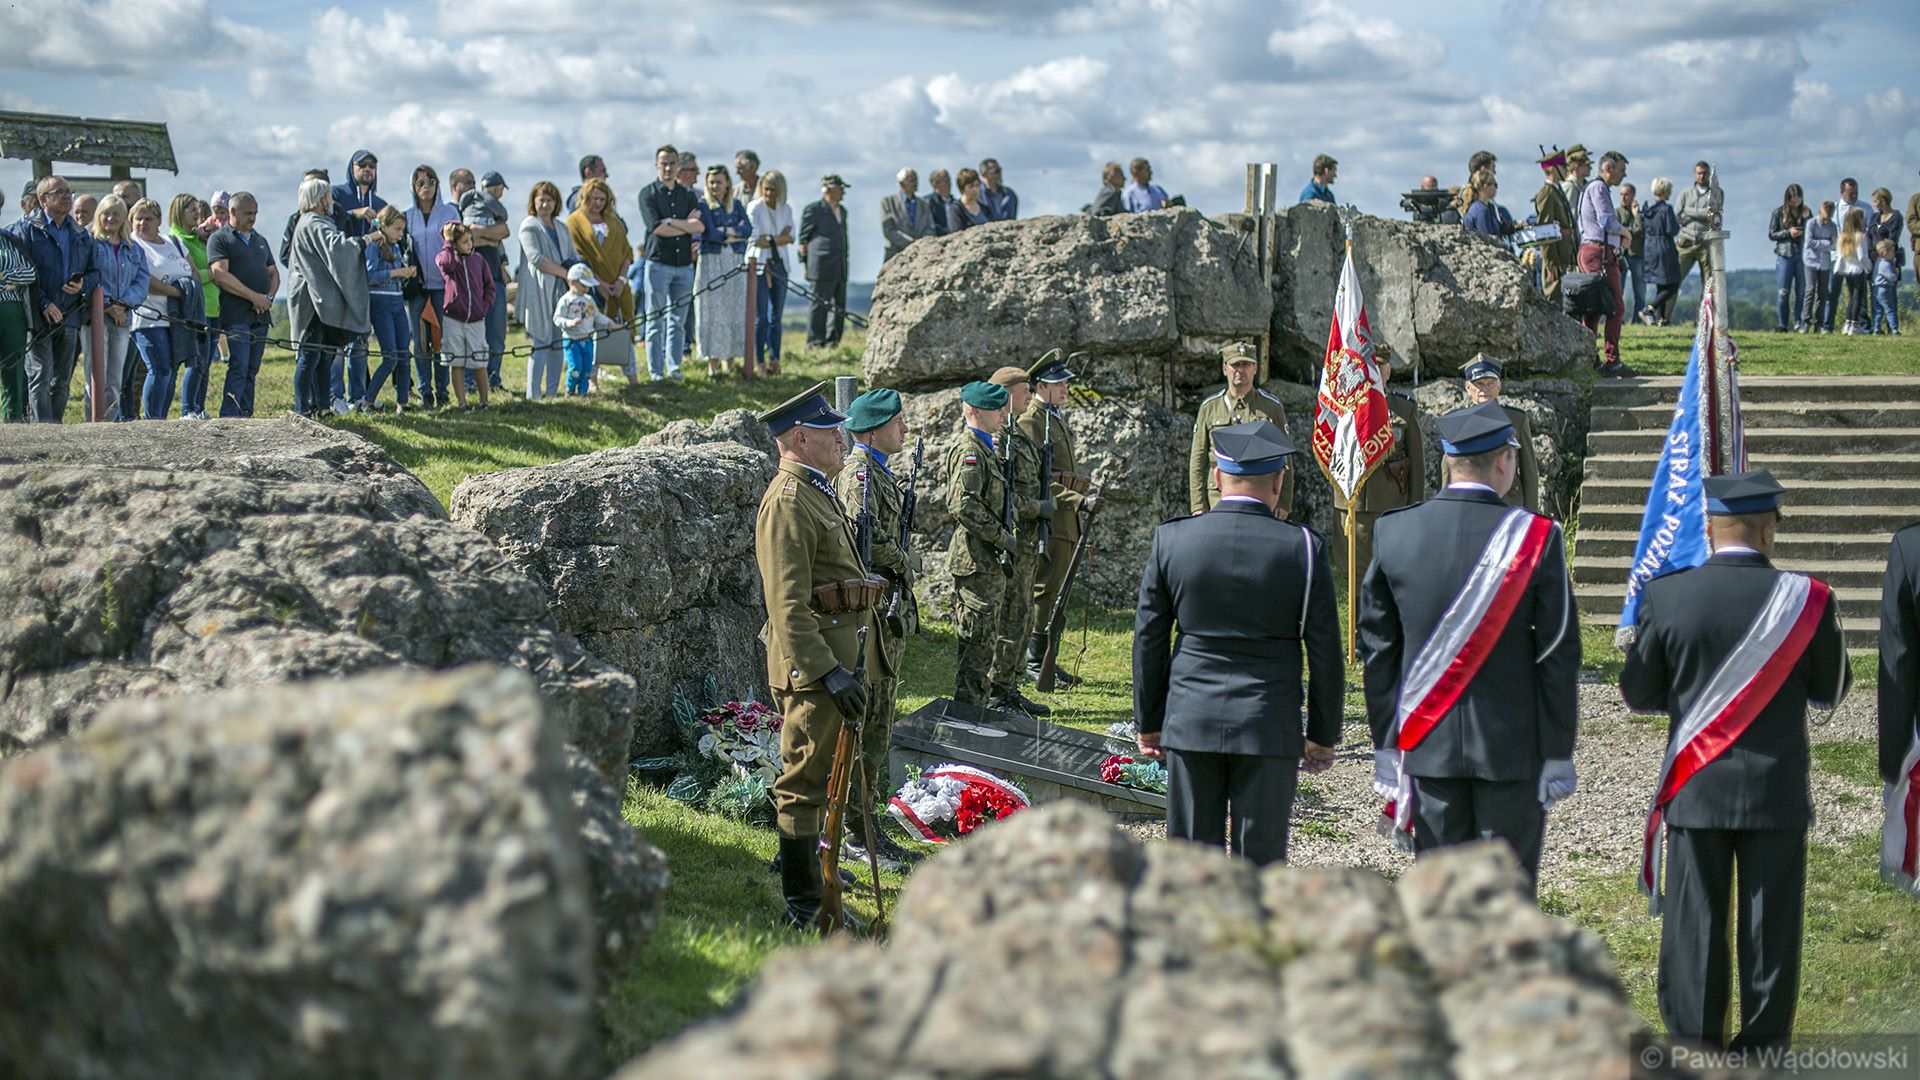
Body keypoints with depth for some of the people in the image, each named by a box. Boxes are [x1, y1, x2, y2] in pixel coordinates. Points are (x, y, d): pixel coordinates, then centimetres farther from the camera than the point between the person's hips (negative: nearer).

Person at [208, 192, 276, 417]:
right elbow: (220, 274, -12)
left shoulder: (260, 240, 21)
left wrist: (269, 297, 1)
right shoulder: (219, 239, 0)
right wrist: (253, 296, -15)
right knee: (238, 367, -14)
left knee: (252, 370, 7)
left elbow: (273, 273, 22)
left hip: (261, 315, 7)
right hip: (236, 315, -7)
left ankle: (245, 416, 11)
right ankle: (228, 418, -16)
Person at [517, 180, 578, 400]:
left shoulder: (561, 228, 21)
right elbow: (535, 257, -12)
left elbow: (574, 258, 22)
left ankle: (552, 392, 9)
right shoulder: (529, 225, 0)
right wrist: (565, 273, -13)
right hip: (539, 291, -7)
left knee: (558, 342, 5)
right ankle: (533, 394, -9)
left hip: (561, 291, 7)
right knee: (542, 342, -11)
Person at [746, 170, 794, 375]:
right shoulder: (754, 207, -4)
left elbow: (790, 237, 1)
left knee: (776, 316, 6)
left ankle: (774, 359, 10)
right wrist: (780, 238, -6)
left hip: (779, 265, 5)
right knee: (761, 316, -5)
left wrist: (768, 239, -11)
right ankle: (760, 361, -2)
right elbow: (755, 239, -12)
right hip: (759, 264, -5)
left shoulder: (786, 208, 11)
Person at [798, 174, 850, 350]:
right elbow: (803, 238, 0)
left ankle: (832, 340, 12)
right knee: (819, 305, -5)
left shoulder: (842, 211, 19)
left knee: (839, 306, 5)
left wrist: (845, 265, 18)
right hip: (821, 268, -7)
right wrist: (805, 264, -4)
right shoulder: (813, 210, -3)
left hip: (840, 269, 7)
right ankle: (814, 342, 1)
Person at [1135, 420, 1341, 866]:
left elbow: (1148, 640, 4)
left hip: (1190, 724, 2)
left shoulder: (1170, 540, -2)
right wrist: (1323, 735, 7)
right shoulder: (1303, 547, -7)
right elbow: (1325, 652, -3)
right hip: (1270, 728, -1)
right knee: (1259, 860, 4)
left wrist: (1148, 722, 13)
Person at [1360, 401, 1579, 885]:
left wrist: (1387, 745, 12)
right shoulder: (1537, 537, -9)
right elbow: (1558, 656, -6)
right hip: (1512, 748, -3)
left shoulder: (1394, 532, -1)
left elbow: (1377, 647, 4)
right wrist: (1558, 754, 1)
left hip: (1427, 744, 3)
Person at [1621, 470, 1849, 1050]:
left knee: (1695, 923, 8)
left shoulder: (1666, 595, -8)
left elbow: (1638, 693, 0)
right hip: (1777, 791, 0)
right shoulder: (1808, 598, -8)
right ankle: (1764, 1046, 17)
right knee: (1771, 926, 9)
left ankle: (1694, 1045, 14)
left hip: (1694, 790, 0)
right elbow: (1831, 690, 4)